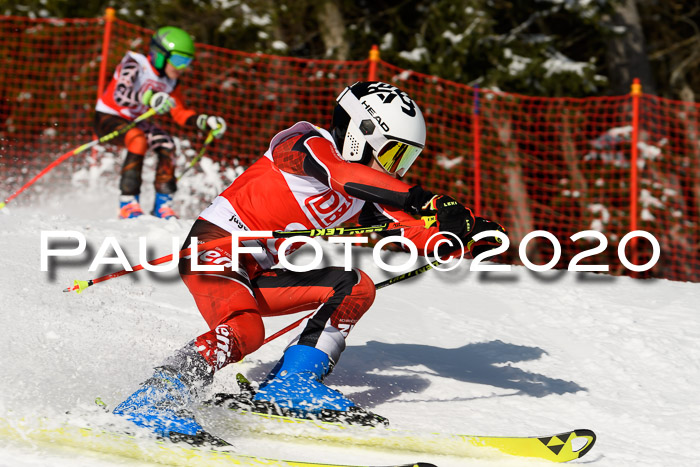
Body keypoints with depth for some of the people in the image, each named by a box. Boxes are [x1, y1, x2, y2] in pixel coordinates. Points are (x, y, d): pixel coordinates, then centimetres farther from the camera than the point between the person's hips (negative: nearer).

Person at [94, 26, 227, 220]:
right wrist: (149, 97, -59)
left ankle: (162, 205, -7)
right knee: (138, 140, -34)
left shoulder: (169, 81, -2)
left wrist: (206, 122, -11)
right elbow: (120, 95, -41)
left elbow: (181, 114, 6)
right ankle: (127, 204, -28)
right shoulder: (134, 64, -23)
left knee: (167, 145, -16)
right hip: (107, 117, -7)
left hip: (133, 121, 7)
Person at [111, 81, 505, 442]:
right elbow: (344, 175, -33)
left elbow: (413, 235, 6)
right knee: (244, 331, -34)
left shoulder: (366, 194, 11)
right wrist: (426, 201, -41)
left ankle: (291, 384, -3)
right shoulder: (310, 144, -12)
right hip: (215, 247, -9)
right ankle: (152, 401, -28)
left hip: (257, 275, 9)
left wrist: (463, 235, -14)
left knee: (355, 287, 1)